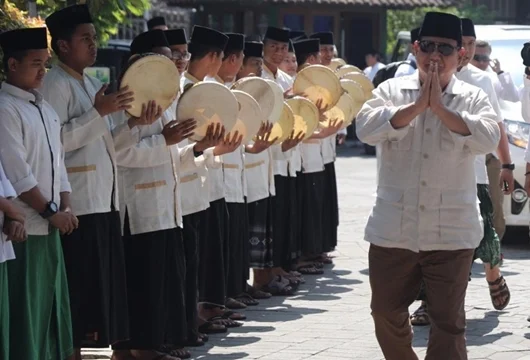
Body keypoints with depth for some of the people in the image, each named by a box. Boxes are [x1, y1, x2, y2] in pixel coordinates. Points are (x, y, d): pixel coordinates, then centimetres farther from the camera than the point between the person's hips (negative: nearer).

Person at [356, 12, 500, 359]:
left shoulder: (472, 98, 2)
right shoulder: (392, 90, 4)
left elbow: (488, 138, -17)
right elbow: (367, 128, -13)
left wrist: (439, 107, -17)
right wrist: (417, 106, -16)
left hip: (451, 232, -2)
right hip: (393, 228, 2)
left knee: (449, 321, -2)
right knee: (387, 312, 14)